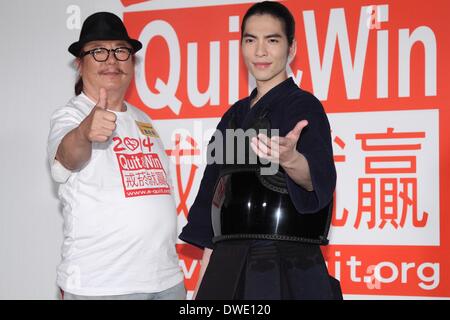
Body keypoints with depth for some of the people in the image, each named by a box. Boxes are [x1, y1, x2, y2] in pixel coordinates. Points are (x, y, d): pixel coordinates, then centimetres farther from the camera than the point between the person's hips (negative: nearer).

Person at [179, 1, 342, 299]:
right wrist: (202, 283, 13)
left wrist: (290, 159, -47)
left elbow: (317, 180, -25)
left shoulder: (303, 106, -7)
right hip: (228, 267, 6)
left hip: (286, 273, -6)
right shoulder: (236, 115, 12)